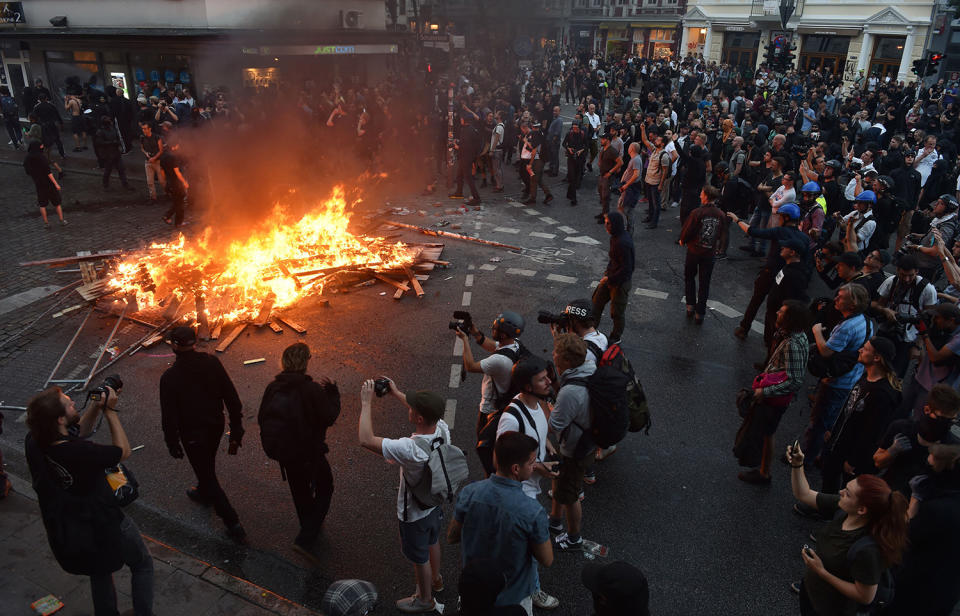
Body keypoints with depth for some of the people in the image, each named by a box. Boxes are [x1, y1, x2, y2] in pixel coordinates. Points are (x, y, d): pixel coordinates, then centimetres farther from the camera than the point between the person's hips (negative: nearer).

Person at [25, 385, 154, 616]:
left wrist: (97, 406, -10)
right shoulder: (81, 452, -38)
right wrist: (110, 411, -19)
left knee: (100, 571, 32)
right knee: (142, 565, 20)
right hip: (106, 526, -7)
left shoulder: (33, 443, -16)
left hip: (66, 533, 7)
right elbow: (123, 451, -18)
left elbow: (78, 432, 2)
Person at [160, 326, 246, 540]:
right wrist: (236, 432, 1)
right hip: (216, 426, 5)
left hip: (193, 435, -5)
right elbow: (232, 398, -9)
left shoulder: (170, 377, -24)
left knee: (207, 475, 10)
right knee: (207, 465, 32)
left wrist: (173, 444, 0)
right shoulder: (211, 362, -14)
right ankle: (203, 493, 60)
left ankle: (233, 523, 12)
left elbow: (169, 417, -16)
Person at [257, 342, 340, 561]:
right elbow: (329, 417, -17)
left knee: (299, 490, 27)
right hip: (310, 451, -5)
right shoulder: (312, 390, -26)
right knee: (324, 488, 16)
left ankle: (310, 528, 49)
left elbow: (262, 420, -2)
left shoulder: (273, 388, -10)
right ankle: (305, 540, 7)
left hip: (284, 452, 5)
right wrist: (332, 392, -6)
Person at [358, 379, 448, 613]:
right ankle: (436, 579, 60)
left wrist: (366, 403, -31)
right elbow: (427, 411, 1)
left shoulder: (410, 449, -43)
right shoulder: (442, 428, -22)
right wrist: (397, 394, 2)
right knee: (432, 541, 33)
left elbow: (366, 440, -40)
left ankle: (425, 599, 47)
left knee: (419, 557, 21)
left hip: (415, 513, -6)